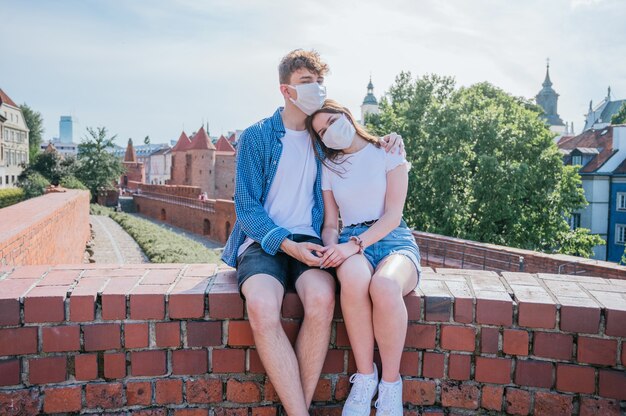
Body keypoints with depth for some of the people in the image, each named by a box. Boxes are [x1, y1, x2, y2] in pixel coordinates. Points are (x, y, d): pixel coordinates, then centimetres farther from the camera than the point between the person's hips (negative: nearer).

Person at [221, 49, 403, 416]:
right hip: (262, 241, -2)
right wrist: (286, 245, -18)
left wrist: (388, 144, 7)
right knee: (262, 306, -35)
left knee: (322, 298, -33)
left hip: (307, 240, 2)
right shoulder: (256, 137, 3)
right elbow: (247, 209, -2)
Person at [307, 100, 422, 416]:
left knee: (384, 286, -39)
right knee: (352, 279, -38)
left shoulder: (388, 153, 5)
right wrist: (332, 248, -10)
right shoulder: (329, 167, 17)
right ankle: (365, 377, -21)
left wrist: (355, 245, -18)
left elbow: (392, 215, -4)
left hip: (394, 239, -2)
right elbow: (330, 224, 14)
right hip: (350, 243, 2)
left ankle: (391, 383, -19)